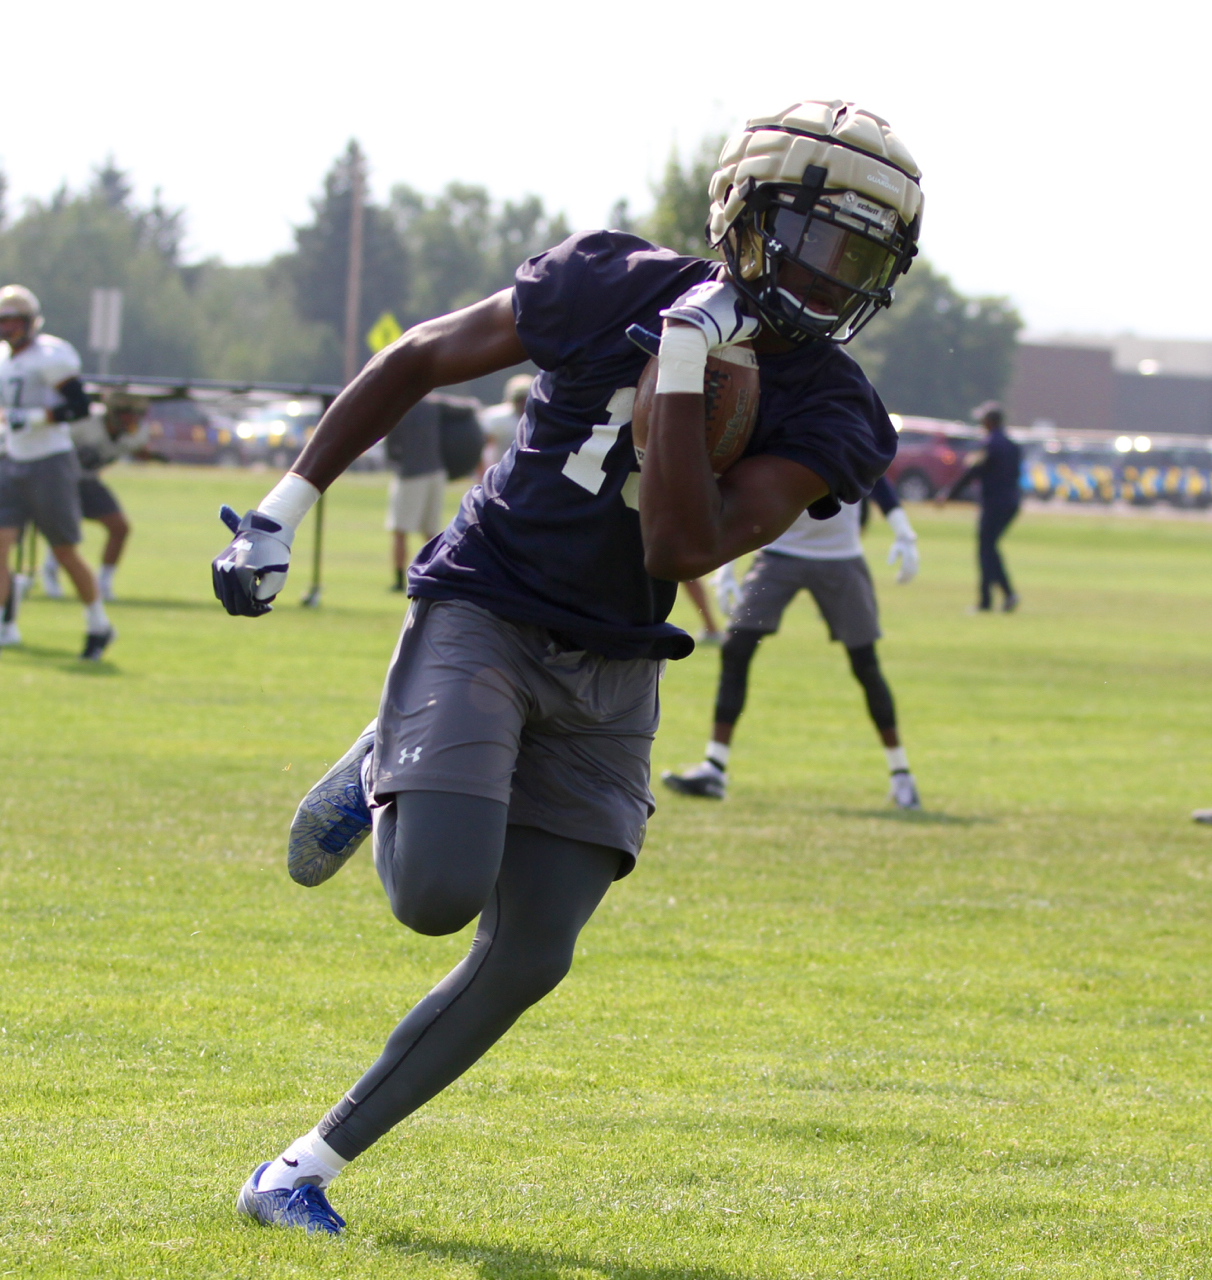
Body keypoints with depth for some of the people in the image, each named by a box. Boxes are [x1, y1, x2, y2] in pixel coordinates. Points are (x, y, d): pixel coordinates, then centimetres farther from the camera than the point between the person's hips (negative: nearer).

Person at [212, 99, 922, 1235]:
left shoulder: (827, 417, -8)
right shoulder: (615, 289, -12)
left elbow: (681, 550, -21)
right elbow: (421, 359, 1)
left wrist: (684, 362, -26)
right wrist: (287, 503, 0)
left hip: (606, 681, 4)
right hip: (480, 619, -4)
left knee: (527, 957, -2)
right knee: (438, 893, -24)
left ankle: (307, 1168, 12)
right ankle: (382, 776, 13)